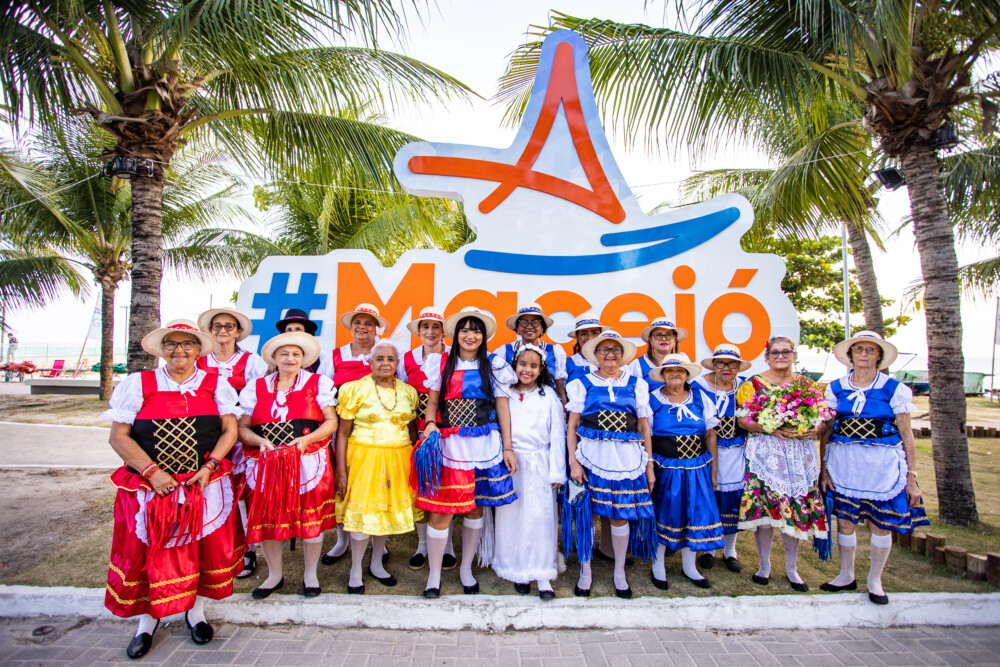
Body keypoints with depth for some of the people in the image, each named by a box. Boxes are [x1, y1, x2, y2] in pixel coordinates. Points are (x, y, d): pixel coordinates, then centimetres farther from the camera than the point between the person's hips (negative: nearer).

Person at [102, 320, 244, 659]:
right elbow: (118, 436, -3)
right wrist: (152, 472, -13)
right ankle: (147, 621, 31)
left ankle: (195, 611, 30)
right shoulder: (139, 384, 2)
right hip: (150, 487, 0)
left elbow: (230, 430, 0)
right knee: (146, 552, 7)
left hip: (206, 486, 0)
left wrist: (208, 468, -13)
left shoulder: (215, 384, 3)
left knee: (205, 549, 6)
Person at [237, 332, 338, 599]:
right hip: (266, 464, 2)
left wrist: (307, 439, -16)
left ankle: (310, 574, 23)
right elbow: (242, 427, 8)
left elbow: (331, 421, 0)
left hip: (308, 463, -2)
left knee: (311, 517, 1)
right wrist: (260, 441, -12)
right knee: (267, 519, 6)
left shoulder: (318, 383, 6)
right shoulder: (256, 387, 12)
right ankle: (274, 575, 30)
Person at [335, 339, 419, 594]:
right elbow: (342, 433, -4)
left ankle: (377, 563, 33)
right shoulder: (356, 389, -4)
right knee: (361, 513, 2)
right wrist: (341, 471, -8)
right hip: (364, 458, -3)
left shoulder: (408, 391, 7)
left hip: (398, 460, 3)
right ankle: (355, 571, 23)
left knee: (388, 509, 12)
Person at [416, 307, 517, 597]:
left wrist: (507, 447, 2)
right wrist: (430, 425, -11)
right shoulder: (441, 363, 5)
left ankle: (466, 568, 31)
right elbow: (432, 402, 9)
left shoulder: (494, 365, 4)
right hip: (449, 445, -1)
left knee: (476, 508, 11)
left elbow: (502, 407, 5)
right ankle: (434, 575, 19)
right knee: (442, 511, -1)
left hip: (485, 446, 1)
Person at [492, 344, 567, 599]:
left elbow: (557, 435, 1)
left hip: (539, 465, -1)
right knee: (511, 516, 5)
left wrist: (557, 472, -2)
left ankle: (543, 575, 9)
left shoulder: (549, 396, 2)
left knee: (540, 516, -3)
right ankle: (518, 571, 21)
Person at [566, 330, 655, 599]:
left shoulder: (636, 385, 9)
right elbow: (572, 426, 1)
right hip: (591, 455, -1)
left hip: (627, 458, 1)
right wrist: (573, 461, -7)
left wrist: (649, 465, 7)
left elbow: (644, 427, 10)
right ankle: (585, 571, 24)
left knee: (620, 515, 8)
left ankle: (619, 573, 29)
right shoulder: (582, 384, 4)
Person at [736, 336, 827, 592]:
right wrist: (771, 429, -17)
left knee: (795, 508, 3)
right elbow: (742, 419, -3)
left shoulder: (806, 384, 12)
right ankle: (765, 565, 14)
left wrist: (814, 430, -9)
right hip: (765, 453, -3)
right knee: (764, 507, -5)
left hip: (800, 453, 3)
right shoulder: (754, 383, 2)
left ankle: (792, 568, 20)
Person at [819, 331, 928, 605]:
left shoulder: (895, 389, -2)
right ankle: (846, 576, 28)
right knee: (844, 520, 8)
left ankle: (875, 580, 28)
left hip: (882, 464, -2)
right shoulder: (835, 388, 4)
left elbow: (907, 435, -1)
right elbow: (826, 431, 6)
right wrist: (824, 469, 2)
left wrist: (911, 477, -3)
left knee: (880, 524, 6)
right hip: (843, 462, 2)